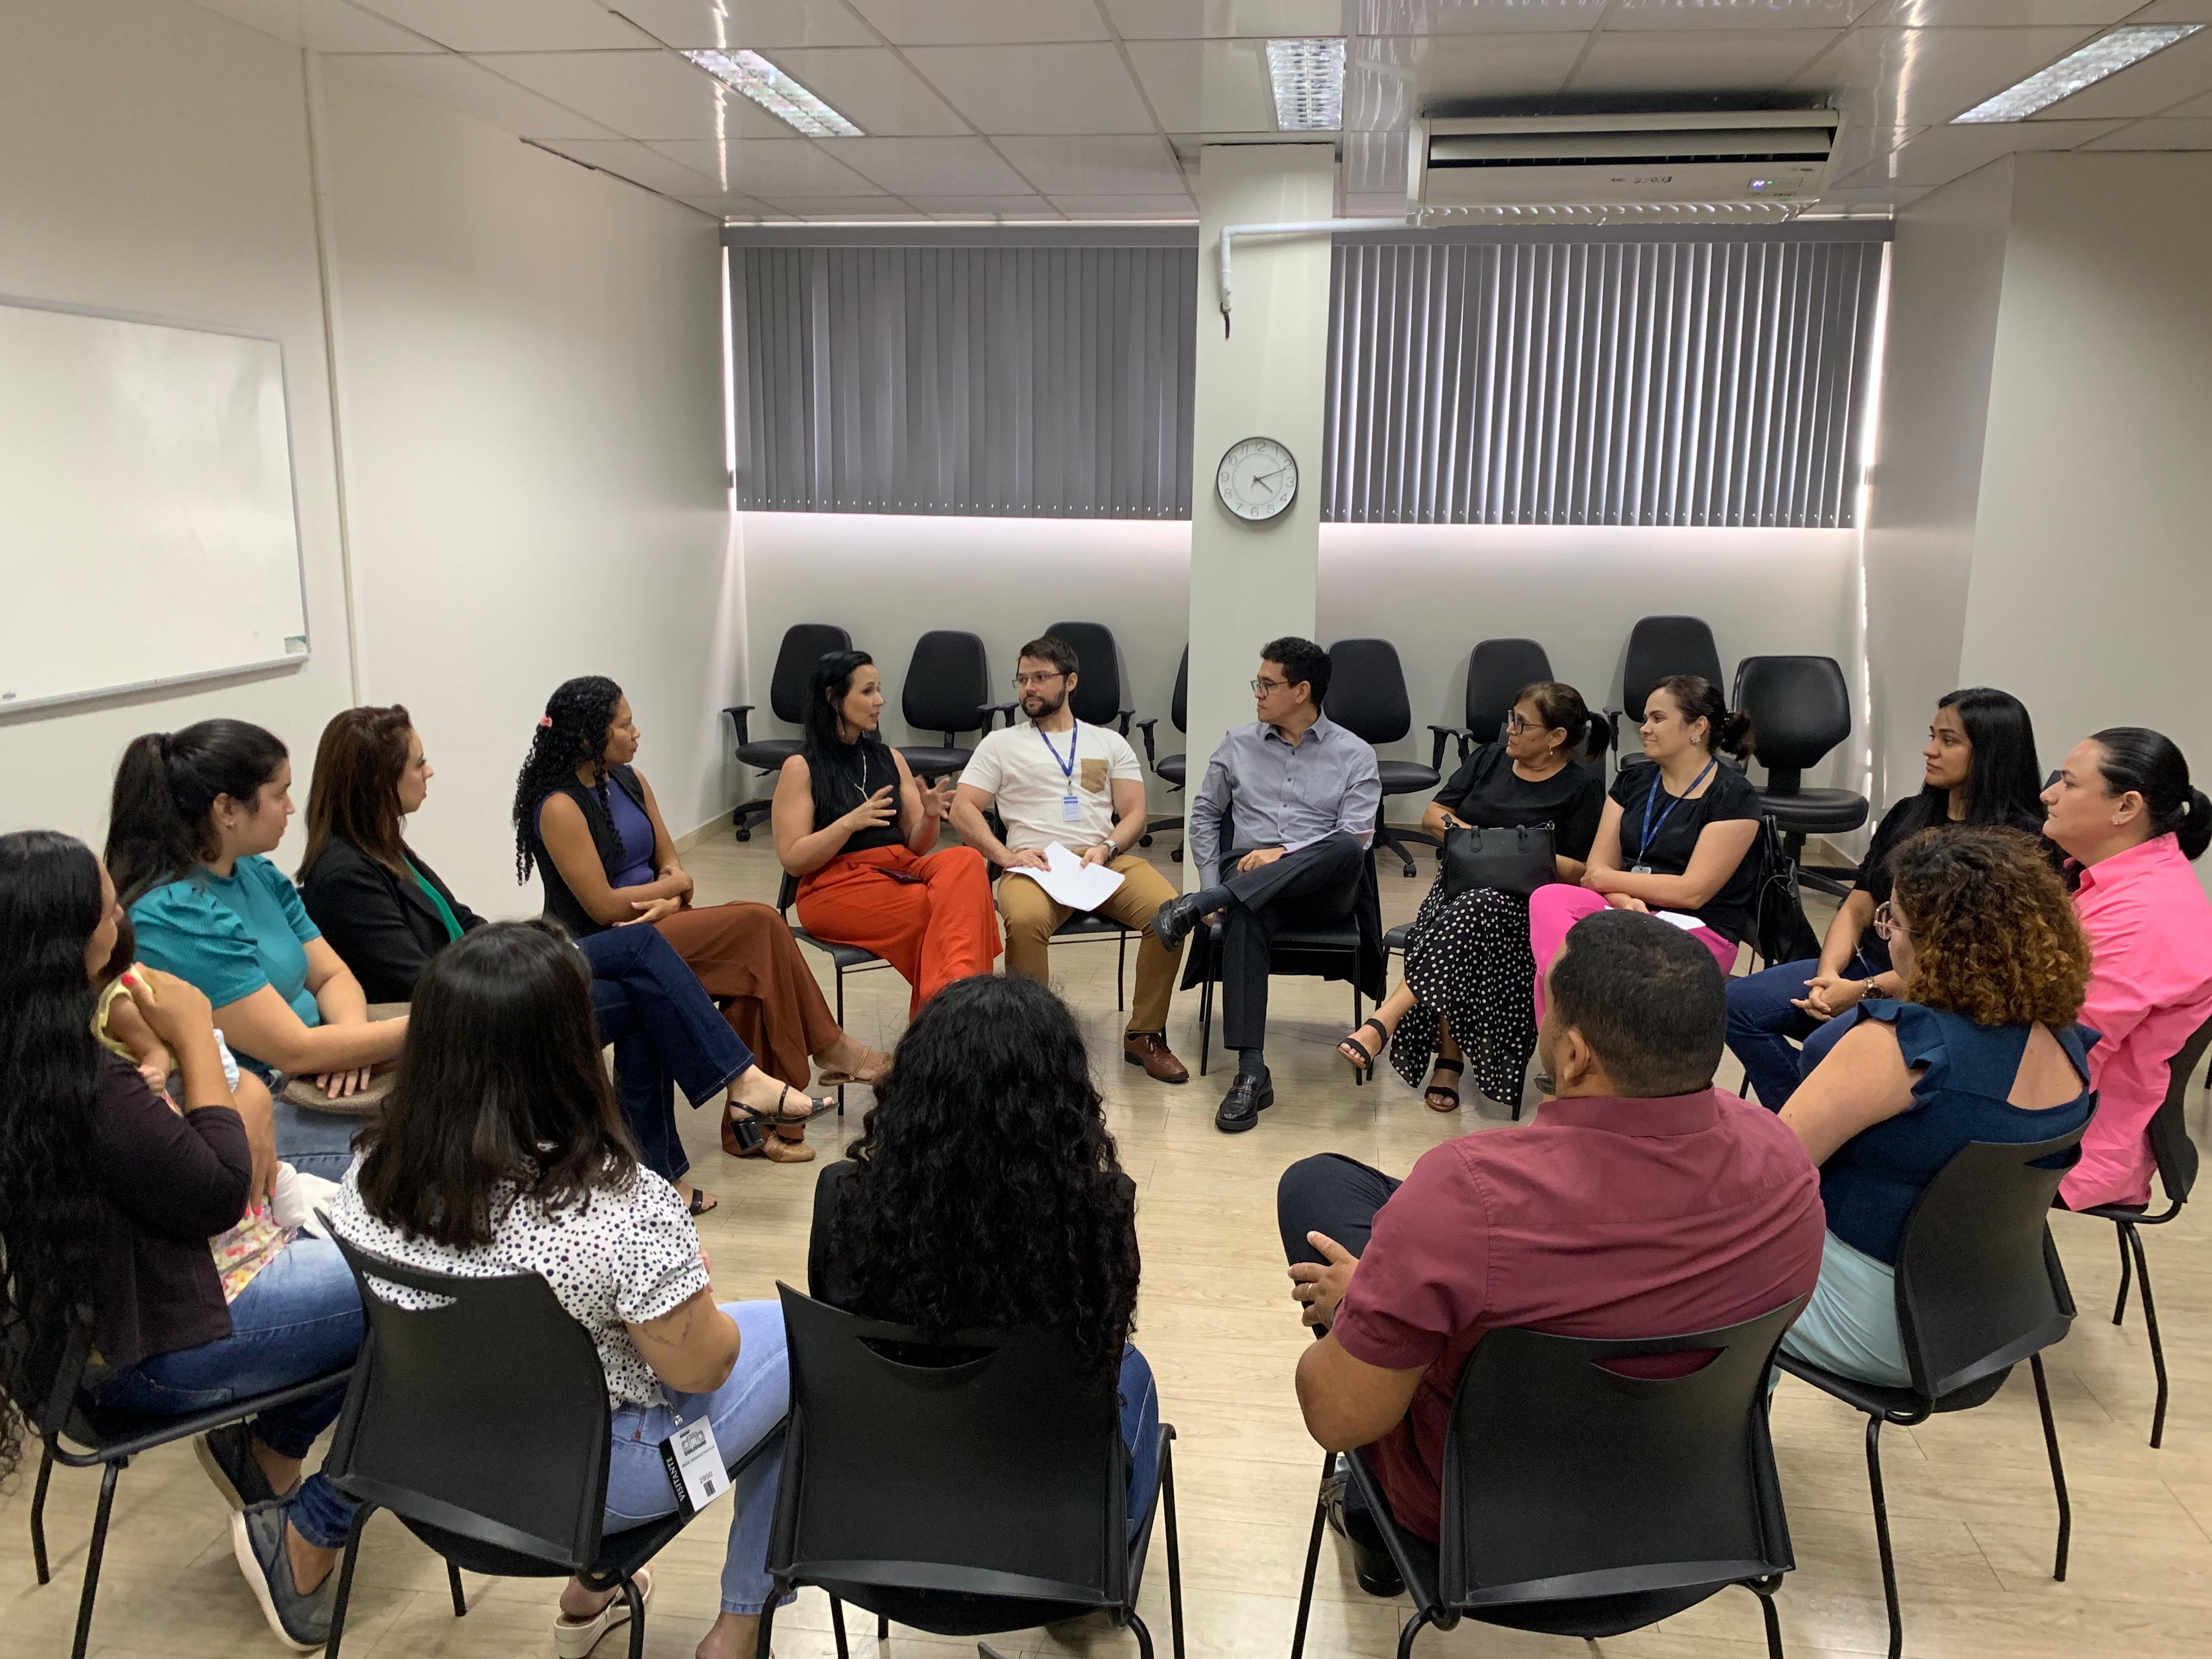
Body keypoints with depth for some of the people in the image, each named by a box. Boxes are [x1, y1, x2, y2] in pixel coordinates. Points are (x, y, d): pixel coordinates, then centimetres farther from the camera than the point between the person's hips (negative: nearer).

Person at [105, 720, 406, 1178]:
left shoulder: (257, 874, 7)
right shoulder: (174, 917, -20)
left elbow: (332, 975, 11)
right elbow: (296, 1050, -21)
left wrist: (351, 1040, -11)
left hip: (311, 1087, 8)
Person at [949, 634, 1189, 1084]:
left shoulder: (1110, 742, 22)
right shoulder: (1000, 743, 18)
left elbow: (1134, 814, 13)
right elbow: (963, 809, 7)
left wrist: (1106, 848, -9)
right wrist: (1006, 855, -10)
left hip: (1107, 858, 2)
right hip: (1034, 863, -2)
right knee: (1025, 921, -38)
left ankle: (1144, 1035, -12)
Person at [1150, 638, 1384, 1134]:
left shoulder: (1354, 755, 8)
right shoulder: (1238, 744, 17)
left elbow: (1356, 839, -3)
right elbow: (1204, 814, 18)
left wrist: (1285, 853, -17)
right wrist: (1212, 884, 3)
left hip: (1322, 888, -1)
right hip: (1248, 876, 1)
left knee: (1346, 851, -38)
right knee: (1244, 918, -38)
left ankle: (1194, 908, -38)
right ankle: (1251, 1074, -41)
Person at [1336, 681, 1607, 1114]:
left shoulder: (1582, 788, 3)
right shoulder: (1489, 759, 17)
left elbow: (1579, 871, -2)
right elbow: (1432, 815, 18)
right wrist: (1465, 832, -3)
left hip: (1525, 899, -4)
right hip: (1461, 883, 4)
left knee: (1469, 917, -38)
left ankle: (1384, 1022, -43)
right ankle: (1449, 1060, -27)